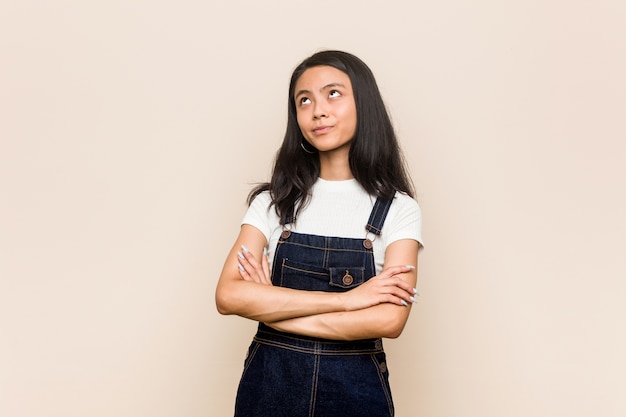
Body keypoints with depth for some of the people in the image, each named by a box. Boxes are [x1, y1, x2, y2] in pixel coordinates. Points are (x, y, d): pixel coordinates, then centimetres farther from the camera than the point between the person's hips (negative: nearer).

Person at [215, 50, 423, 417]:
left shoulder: (398, 210, -6)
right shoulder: (273, 202, -1)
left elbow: (389, 320, -18)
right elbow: (229, 295, -14)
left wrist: (272, 308, -15)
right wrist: (345, 299, -19)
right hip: (269, 384, 2)